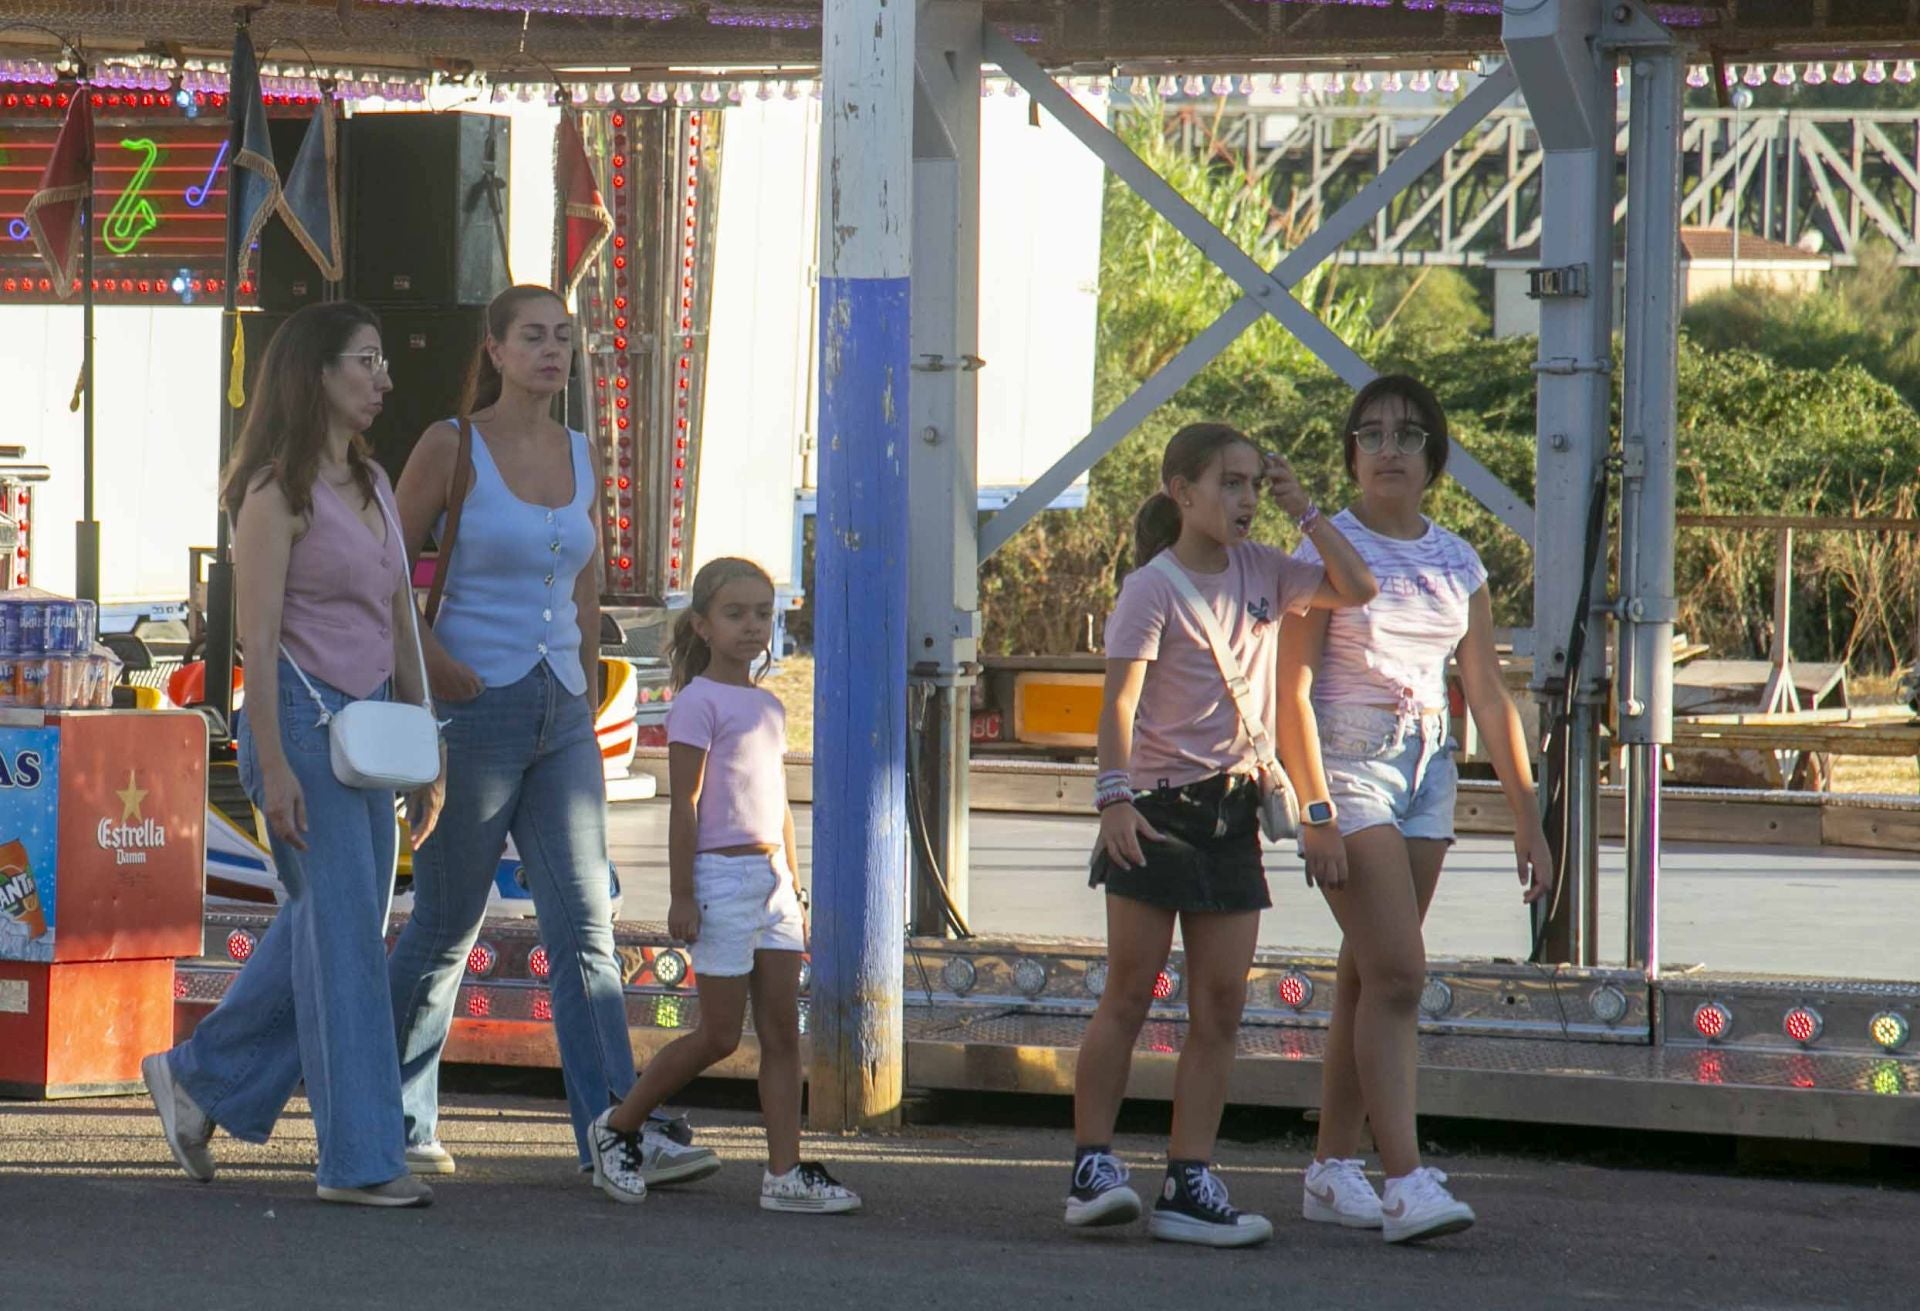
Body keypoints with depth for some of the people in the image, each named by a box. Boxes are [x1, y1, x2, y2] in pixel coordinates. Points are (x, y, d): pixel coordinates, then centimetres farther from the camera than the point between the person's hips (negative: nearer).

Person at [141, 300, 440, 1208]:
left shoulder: (371, 485, 14)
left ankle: (200, 1079, 27)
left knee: (326, 928, 11)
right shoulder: (278, 491, -10)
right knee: (344, 935, -7)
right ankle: (361, 1158, -4)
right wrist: (273, 768, -18)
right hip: (303, 720, -8)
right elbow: (258, 635, -13)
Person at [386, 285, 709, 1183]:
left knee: (585, 925, -4)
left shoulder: (581, 459, 11)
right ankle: (394, 1121, 18)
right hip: (476, 707, -5)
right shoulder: (452, 447, -5)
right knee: (445, 930, 3)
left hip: (560, 714, 5)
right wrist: (431, 663, -15)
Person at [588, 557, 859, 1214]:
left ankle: (786, 1173, 0)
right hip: (720, 873, -7)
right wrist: (681, 895, -14)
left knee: (782, 1031, 1)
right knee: (720, 1035, -3)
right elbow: (684, 804, -11)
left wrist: (795, 889, 19)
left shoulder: (769, 706, 15)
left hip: (771, 879, 7)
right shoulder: (698, 702, -8)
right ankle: (618, 1127, 14)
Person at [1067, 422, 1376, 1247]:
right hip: (1158, 806, -6)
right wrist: (1114, 794, -27)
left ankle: (1189, 1183, 2)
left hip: (1232, 807, 6)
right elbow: (1121, 699, -15)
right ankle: (1093, 1164, 6)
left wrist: (1303, 511, 3)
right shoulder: (1154, 588, -9)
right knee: (1129, 994, -1)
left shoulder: (1262, 573, 9)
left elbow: (1355, 589, 9)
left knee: (1221, 1006, 1)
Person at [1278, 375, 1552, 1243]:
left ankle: (1332, 1170, 16)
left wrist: (1527, 818, 8)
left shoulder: (1456, 563, 9)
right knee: (1396, 976, -15)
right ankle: (1405, 1181, -19)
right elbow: (1293, 690, -10)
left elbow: (1489, 697, 11)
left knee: (1368, 978, 9)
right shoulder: (1327, 550, -5)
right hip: (1347, 764, -5)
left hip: (1426, 772, 5)